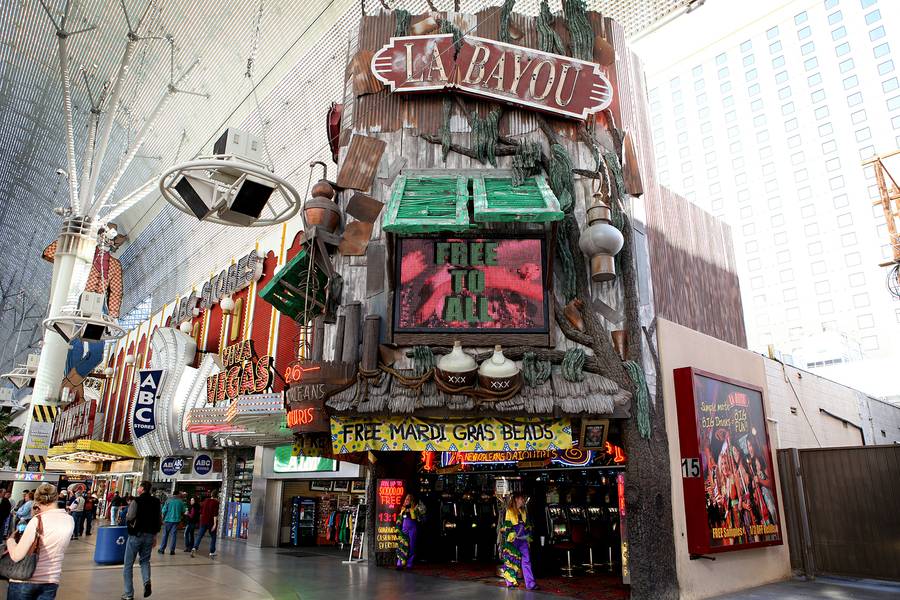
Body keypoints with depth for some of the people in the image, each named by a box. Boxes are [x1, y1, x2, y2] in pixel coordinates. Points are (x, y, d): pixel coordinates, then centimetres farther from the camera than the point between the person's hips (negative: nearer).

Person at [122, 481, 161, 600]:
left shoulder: (136, 501, -12)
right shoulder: (156, 502, 4)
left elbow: (129, 518, -18)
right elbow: (160, 521, 7)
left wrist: (127, 515, 4)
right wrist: (154, 536, 16)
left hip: (136, 535, -4)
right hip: (150, 536, 4)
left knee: (129, 565, 9)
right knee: (145, 560, 20)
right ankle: (147, 581, -6)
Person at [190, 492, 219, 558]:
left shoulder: (205, 501, 8)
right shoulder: (216, 502, -9)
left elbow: (201, 512, 15)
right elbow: (215, 513, -16)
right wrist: (215, 523, -16)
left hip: (203, 521, 4)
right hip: (211, 522, -4)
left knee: (199, 535, 4)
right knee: (213, 537, 8)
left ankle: (195, 548, -18)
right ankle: (211, 553, 11)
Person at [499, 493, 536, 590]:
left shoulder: (524, 511, 13)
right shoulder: (509, 511, -4)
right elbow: (505, 526, -4)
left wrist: (528, 536, 15)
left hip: (523, 539, 5)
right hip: (512, 540, -5)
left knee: (526, 560, -3)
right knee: (511, 560, 4)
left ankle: (530, 583, -5)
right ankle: (510, 582, 18)